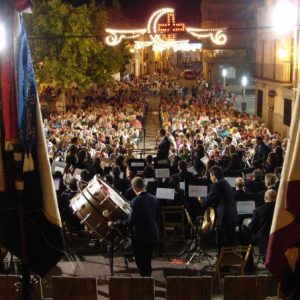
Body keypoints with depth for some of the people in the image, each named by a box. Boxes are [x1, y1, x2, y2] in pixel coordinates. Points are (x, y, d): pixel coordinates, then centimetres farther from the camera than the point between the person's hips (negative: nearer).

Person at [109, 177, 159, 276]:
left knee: (141, 263, 8)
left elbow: (130, 221, -21)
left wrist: (113, 223, -12)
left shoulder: (136, 201, -22)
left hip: (141, 237, -7)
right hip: (153, 235, 7)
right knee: (147, 262, 22)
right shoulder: (153, 198, -1)